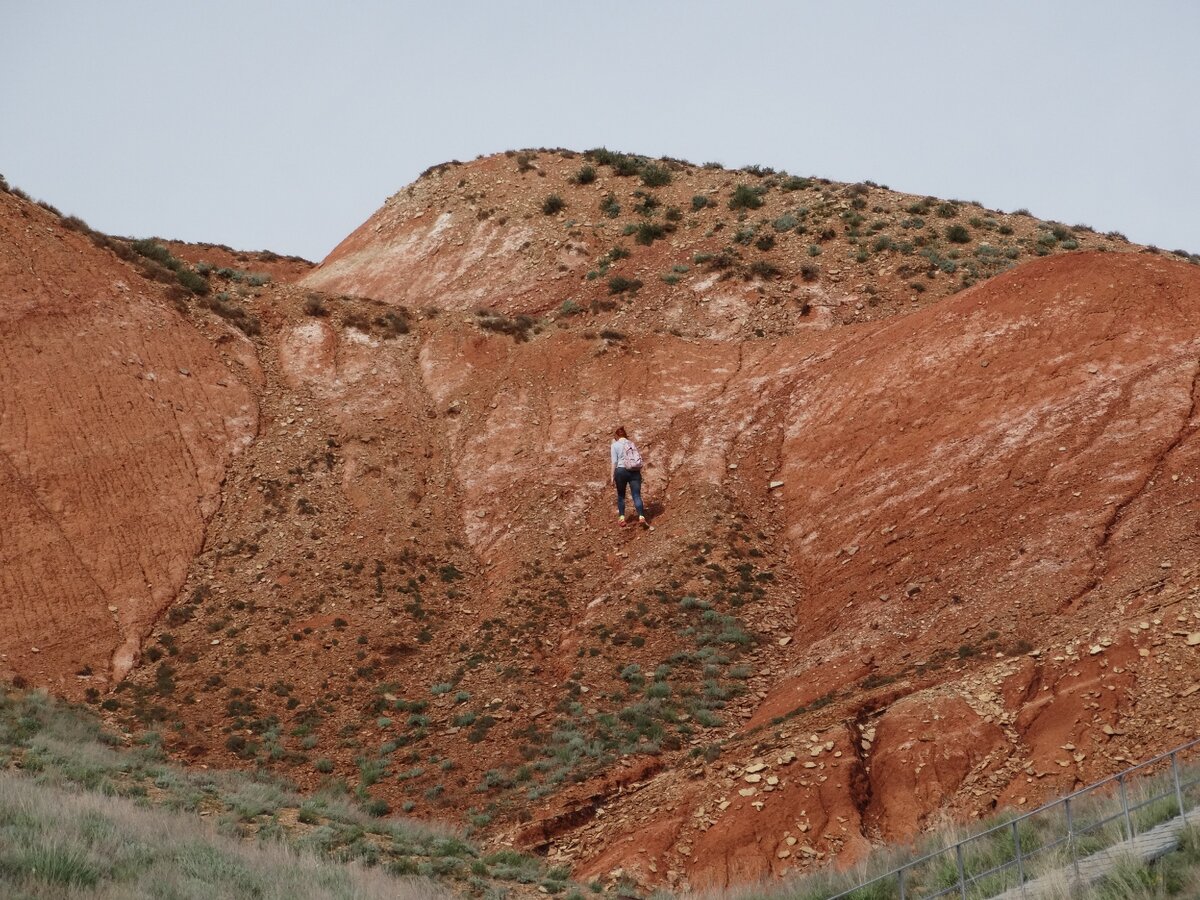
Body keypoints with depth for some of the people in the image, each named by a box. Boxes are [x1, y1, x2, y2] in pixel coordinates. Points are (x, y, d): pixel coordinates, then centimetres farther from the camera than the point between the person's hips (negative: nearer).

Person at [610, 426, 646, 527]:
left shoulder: (615, 445, 3)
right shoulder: (632, 444, 16)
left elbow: (614, 462, -5)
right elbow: (639, 460, 15)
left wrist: (612, 477, -2)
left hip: (621, 470, -3)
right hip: (635, 472, 3)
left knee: (621, 495, 14)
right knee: (637, 495, -3)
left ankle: (622, 518, 15)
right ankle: (641, 517, -21)